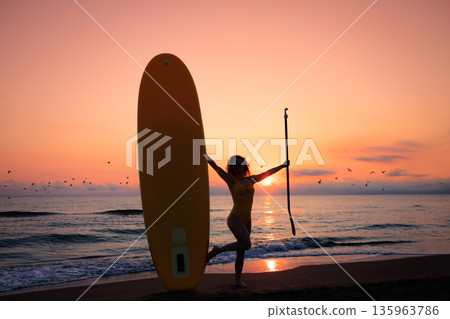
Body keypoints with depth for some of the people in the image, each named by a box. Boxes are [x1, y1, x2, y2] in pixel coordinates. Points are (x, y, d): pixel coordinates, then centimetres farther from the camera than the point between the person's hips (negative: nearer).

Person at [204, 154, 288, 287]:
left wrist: (283, 166, 35)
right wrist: (206, 157, -20)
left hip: (247, 221, 6)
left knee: (241, 252, 9)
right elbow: (216, 168, -10)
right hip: (235, 218, -6)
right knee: (246, 244, -21)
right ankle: (217, 250, -5)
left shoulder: (250, 180, 15)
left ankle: (237, 280, 19)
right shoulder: (231, 180, 0)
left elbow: (267, 173, 26)